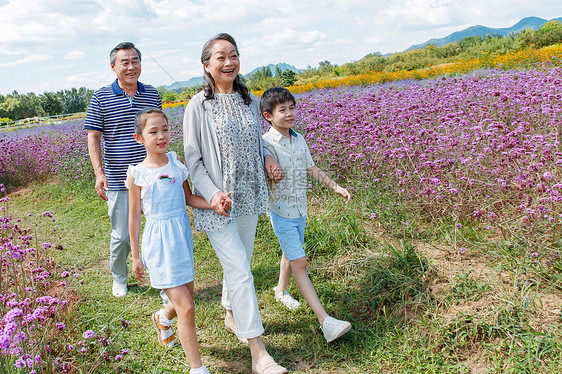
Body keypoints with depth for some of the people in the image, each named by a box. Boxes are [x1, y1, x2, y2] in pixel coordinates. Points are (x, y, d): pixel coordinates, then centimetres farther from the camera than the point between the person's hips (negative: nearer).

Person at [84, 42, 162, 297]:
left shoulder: (152, 94, 7)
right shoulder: (101, 97, -2)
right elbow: (93, 136, -2)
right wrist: (99, 172, -12)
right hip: (118, 180, -2)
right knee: (121, 235, 6)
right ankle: (119, 278, 32)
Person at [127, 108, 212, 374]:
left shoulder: (176, 161, 2)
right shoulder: (137, 174, -8)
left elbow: (188, 198, 7)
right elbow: (134, 217, -1)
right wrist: (135, 257, 3)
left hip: (182, 235, 5)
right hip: (158, 242, -5)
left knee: (185, 299, 18)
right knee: (186, 308, -5)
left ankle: (162, 318, 53)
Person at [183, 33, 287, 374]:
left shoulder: (251, 102, 7)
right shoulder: (198, 106, -9)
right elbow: (193, 159, -7)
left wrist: (267, 159, -1)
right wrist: (212, 193, -19)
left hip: (249, 198, 6)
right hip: (218, 202, -5)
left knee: (240, 264, 18)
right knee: (240, 271, -9)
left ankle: (232, 316, 43)